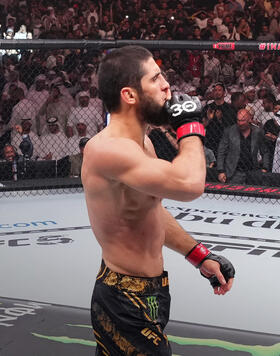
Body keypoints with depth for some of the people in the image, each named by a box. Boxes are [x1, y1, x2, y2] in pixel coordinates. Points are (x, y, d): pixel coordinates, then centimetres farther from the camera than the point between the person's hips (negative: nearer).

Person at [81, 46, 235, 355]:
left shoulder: (143, 143, 7)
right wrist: (190, 126, -21)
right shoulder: (107, 148, -26)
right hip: (127, 304, -10)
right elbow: (189, 184, -38)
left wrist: (200, 256, 18)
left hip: (149, 292, 10)